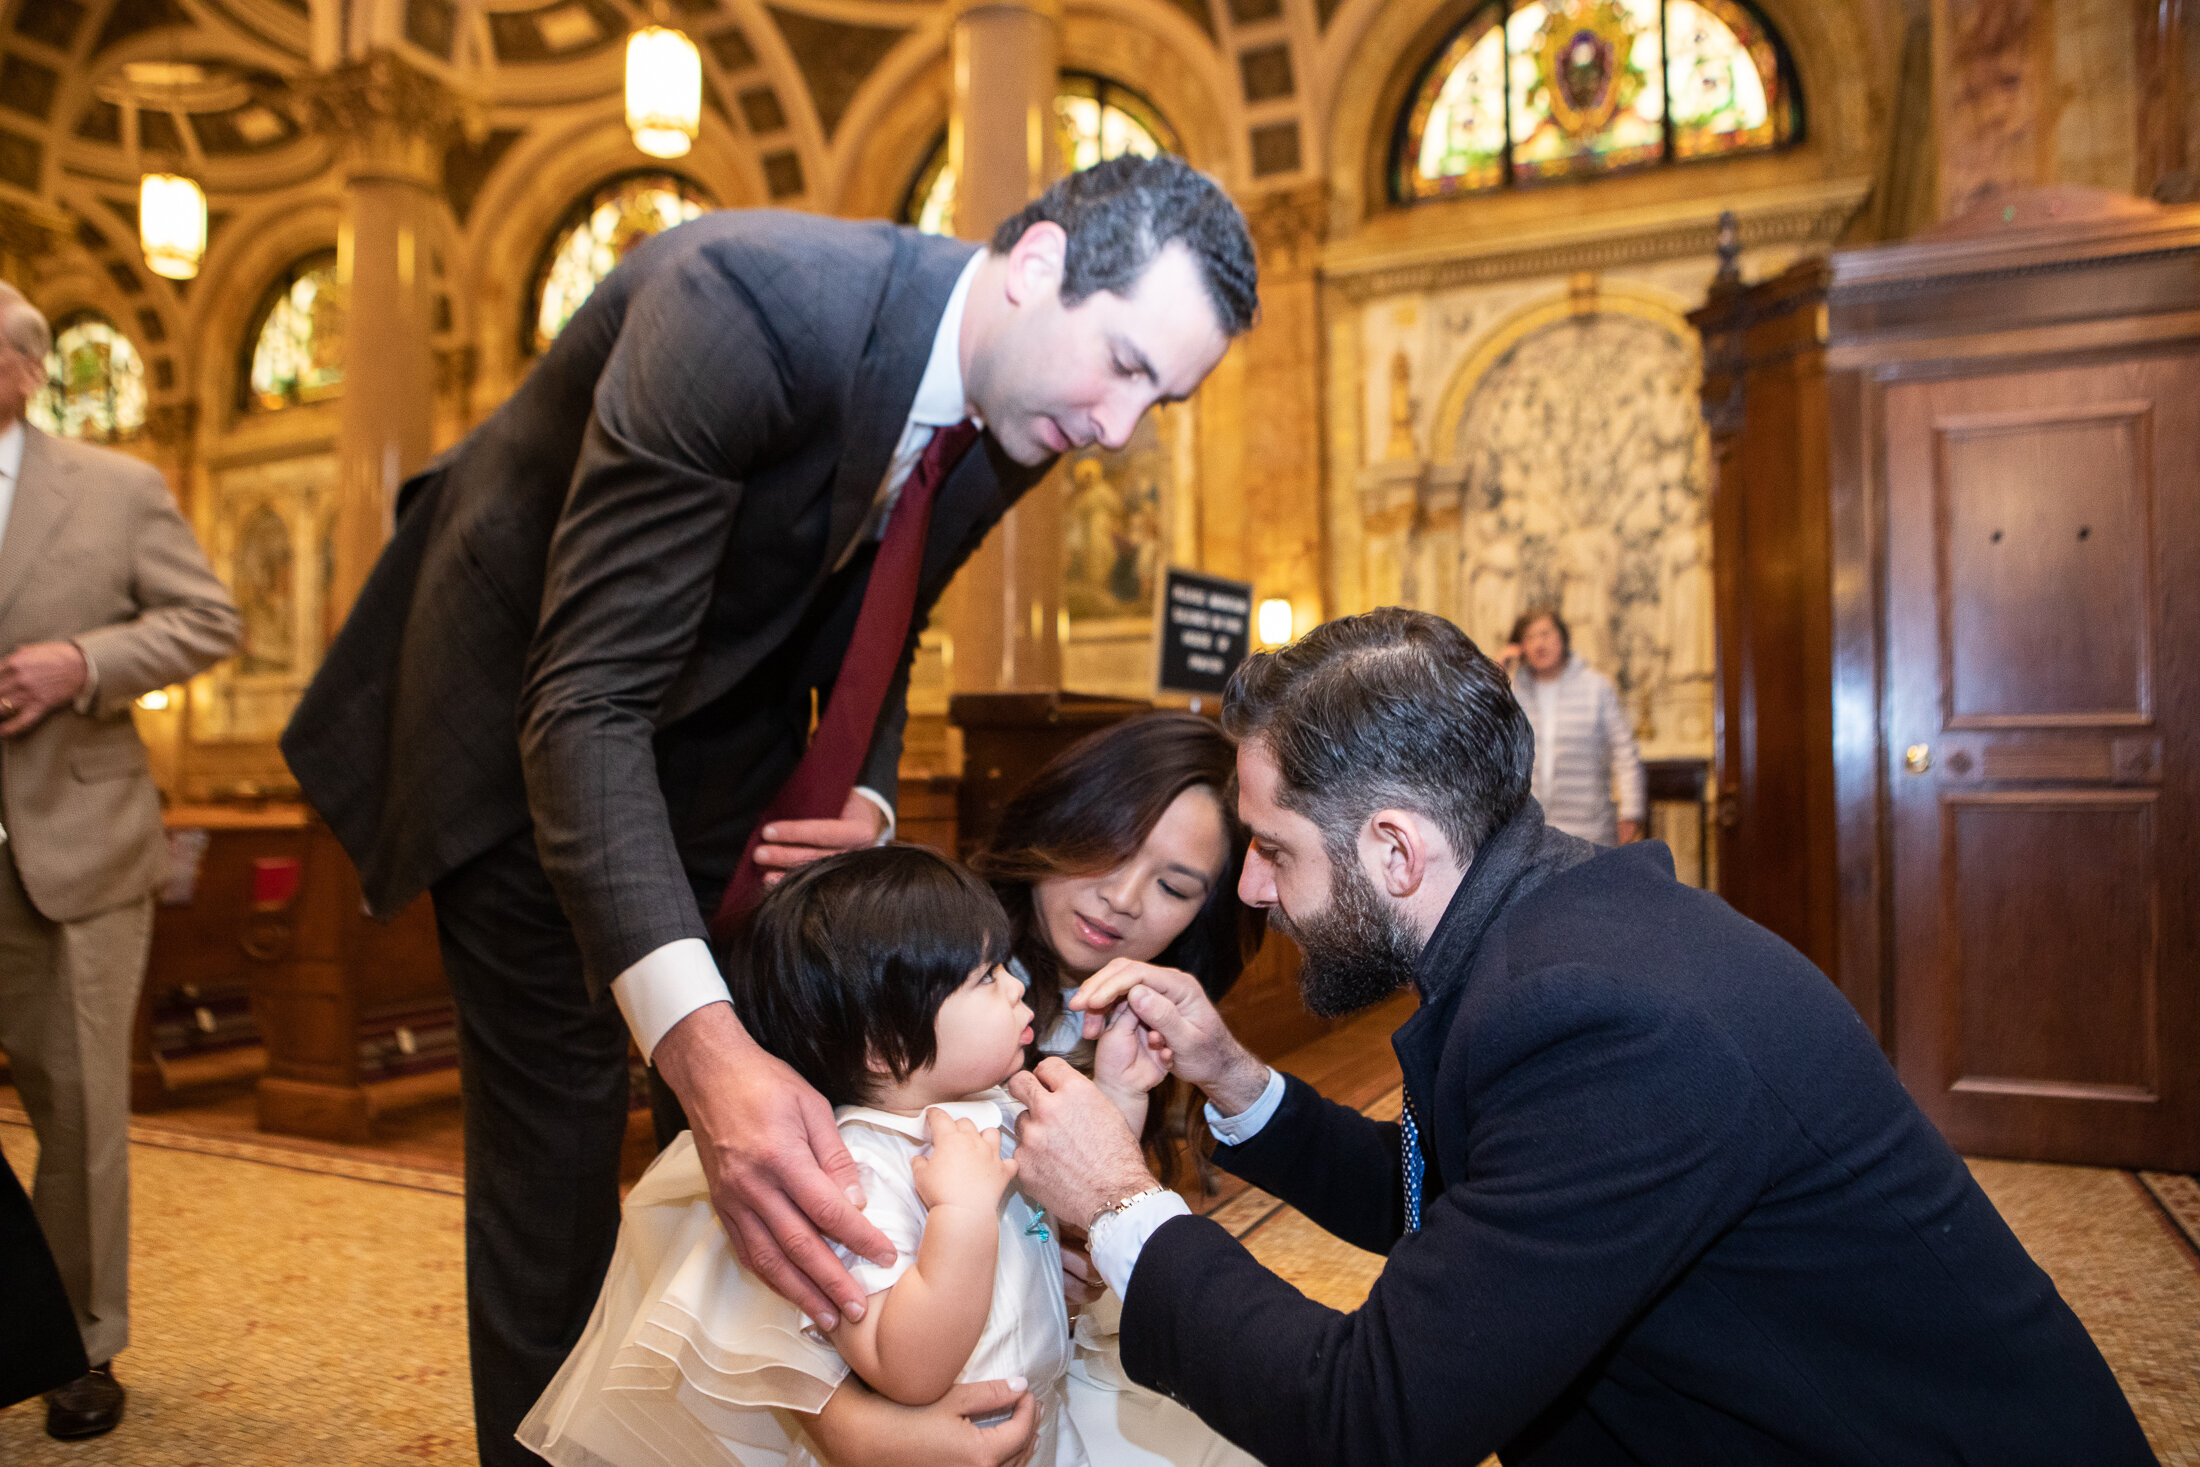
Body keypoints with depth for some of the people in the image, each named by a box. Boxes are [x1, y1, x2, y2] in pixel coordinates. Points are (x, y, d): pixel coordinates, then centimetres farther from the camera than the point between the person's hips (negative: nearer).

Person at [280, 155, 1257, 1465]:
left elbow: (872, 649, 5)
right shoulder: (748, 301, -33)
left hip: (720, 736, 6)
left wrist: (867, 803, -16)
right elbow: (586, 699, -39)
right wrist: (700, 1042, -50)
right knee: (555, 1146, -3)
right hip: (527, 729, -5)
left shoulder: (1016, 422, -10)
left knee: (773, 1154, 8)